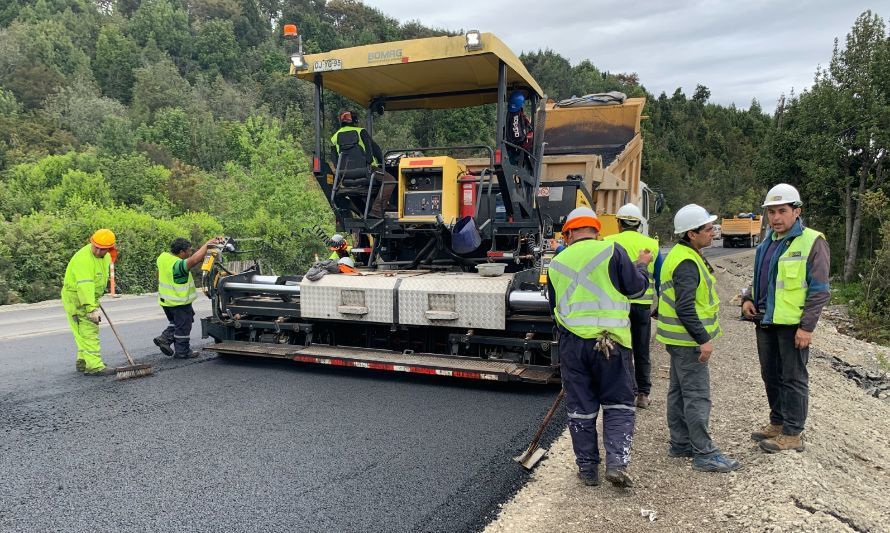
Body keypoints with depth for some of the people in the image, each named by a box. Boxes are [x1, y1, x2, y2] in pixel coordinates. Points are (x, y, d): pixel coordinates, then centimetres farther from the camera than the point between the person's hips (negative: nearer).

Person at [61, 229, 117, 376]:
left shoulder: (105, 256, 2)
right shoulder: (83, 259, -28)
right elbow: (85, 286, -36)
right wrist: (91, 309, -42)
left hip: (89, 297, 9)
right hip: (76, 299, -9)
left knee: (91, 330, 16)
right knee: (88, 331, -13)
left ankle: (83, 362, 27)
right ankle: (95, 366, -16)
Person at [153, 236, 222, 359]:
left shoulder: (162, 257, 0)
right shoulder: (178, 265, -29)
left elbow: (159, 274, 14)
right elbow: (195, 259, -45)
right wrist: (207, 244, -37)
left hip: (165, 300, 9)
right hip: (179, 302, -8)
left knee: (175, 322, 28)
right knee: (183, 327, 7)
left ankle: (165, 338, 15)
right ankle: (182, 352, 17)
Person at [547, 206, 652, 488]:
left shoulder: (557, 263, 10)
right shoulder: (612, 251, -2)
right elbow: (635, 288, 0)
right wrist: (641, 265, 18)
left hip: (571, 343, 3)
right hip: (611, 342, -2)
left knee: (580, 408, 12)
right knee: (618, 404, 11)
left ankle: (588, 469, 19)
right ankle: (617, 463, 0)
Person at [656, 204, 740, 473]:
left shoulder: (682, 255, 13)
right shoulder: (687, 263, -20)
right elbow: (685, 308, -27)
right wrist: (703, 340, -24)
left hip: (680, 339, 11)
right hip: (688, 340, -11)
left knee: (679, 392, 16)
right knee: (697, 396, -5)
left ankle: (680, 443, 26)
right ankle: (705, 454, 1)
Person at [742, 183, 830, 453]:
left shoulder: (812, 242, -11)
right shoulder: (768, 242, 12)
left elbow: (819, 290, -14)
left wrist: (807, 326, -18)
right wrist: (748, 298, 5)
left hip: (792, 324, -7)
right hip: (765, 321, 8)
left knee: (793, 378, 2)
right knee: (771, 376, 17)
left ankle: (792, 434, 12)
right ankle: (778, 423, 31)